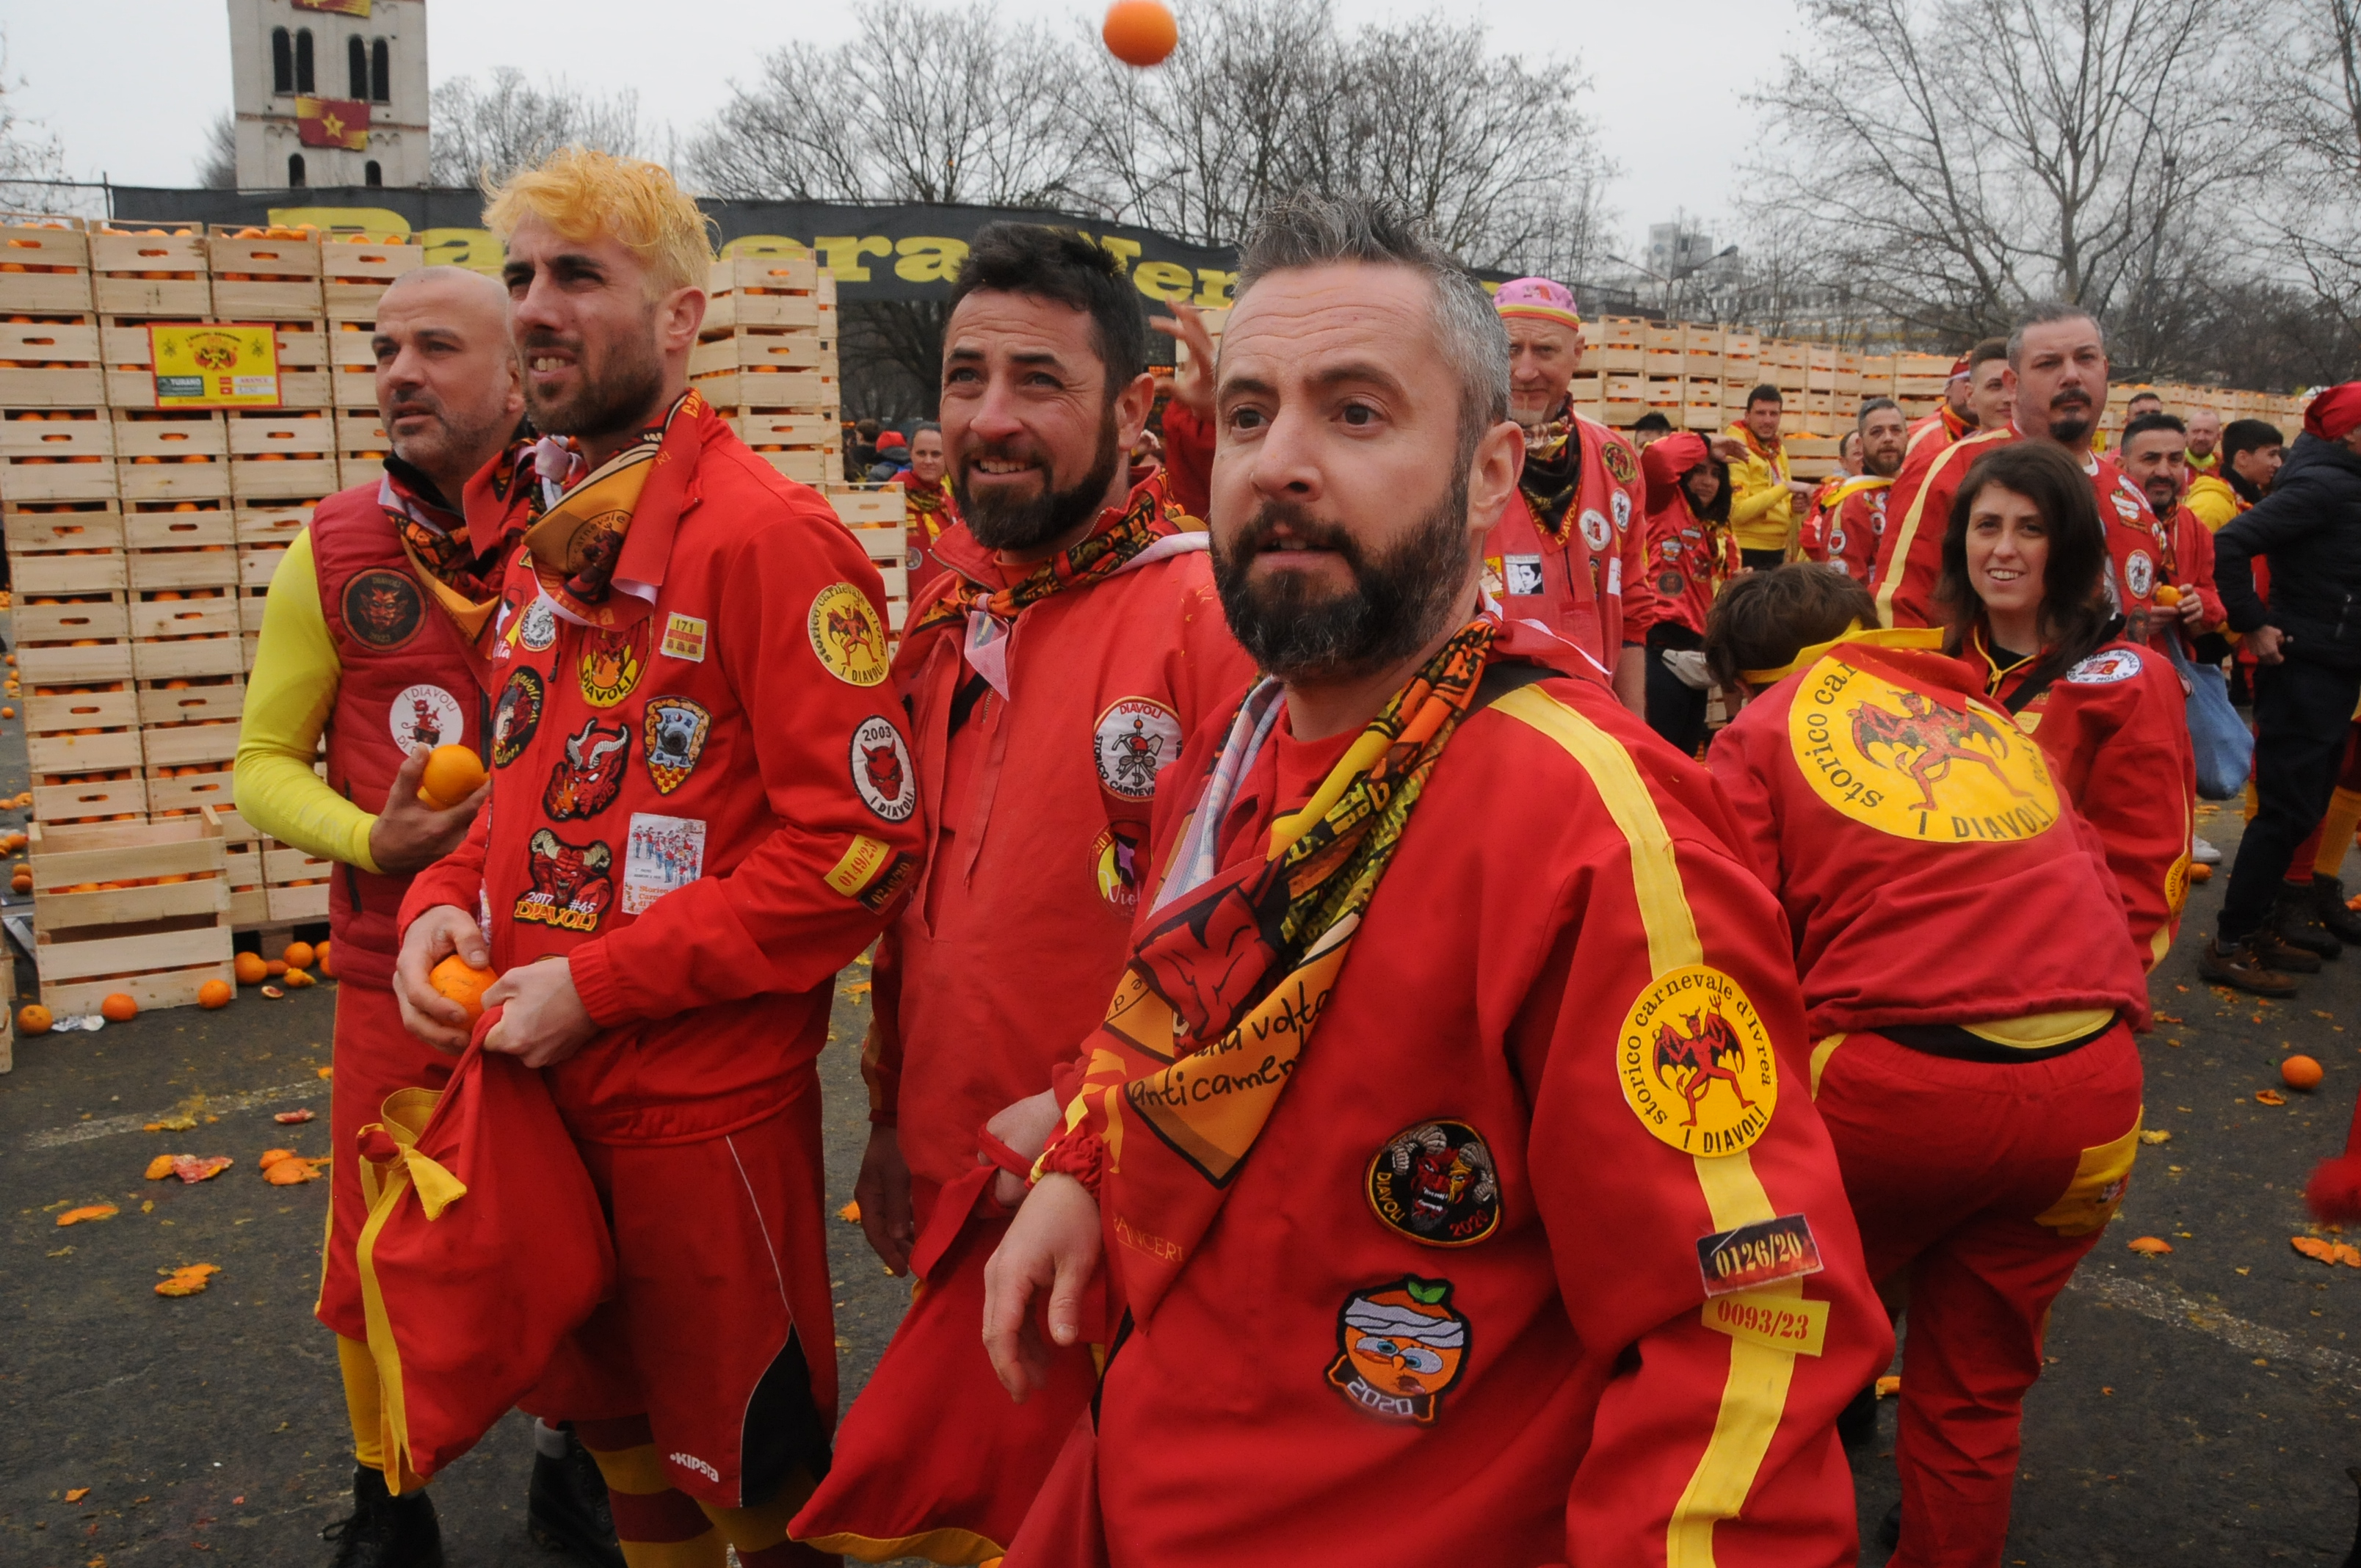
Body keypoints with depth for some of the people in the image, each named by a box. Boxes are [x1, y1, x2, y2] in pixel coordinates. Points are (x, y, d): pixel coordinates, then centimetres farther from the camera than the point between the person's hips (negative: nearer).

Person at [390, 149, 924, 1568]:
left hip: (709, 1102, -8)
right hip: (544, 1080, 8)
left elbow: (862, 843, -23)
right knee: (612, 1417, 25)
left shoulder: (767, 534, -18)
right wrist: (447, 900, 0)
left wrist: (596, 984, -20)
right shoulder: (552, 538, 10)